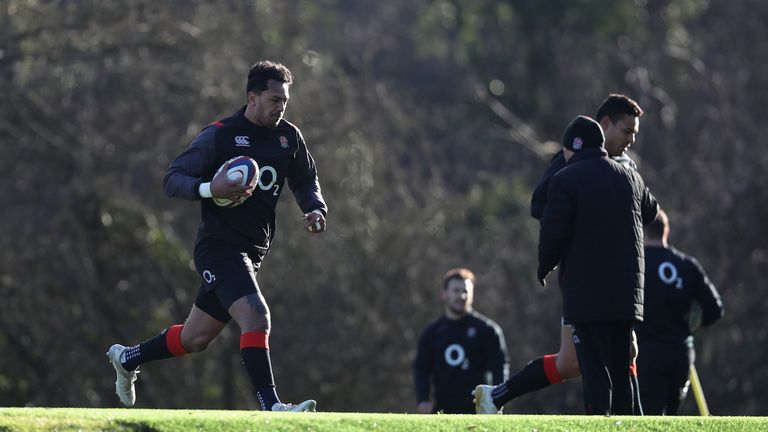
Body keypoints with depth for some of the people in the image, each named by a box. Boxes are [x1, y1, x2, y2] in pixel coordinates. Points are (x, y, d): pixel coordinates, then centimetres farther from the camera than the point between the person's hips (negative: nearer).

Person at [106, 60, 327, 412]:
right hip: (219, 247, -7)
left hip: (251, 253, 7)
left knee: (195, 338, 14)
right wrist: (210, 189, -27)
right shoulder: (219, 135, -8)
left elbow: (305, 181, 25)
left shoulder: (289, 137, 9)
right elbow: (172, 179, -8)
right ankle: (271, 406, -29)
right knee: (256, 317, -26)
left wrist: (315, 209, 3)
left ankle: (127, 358, 37)